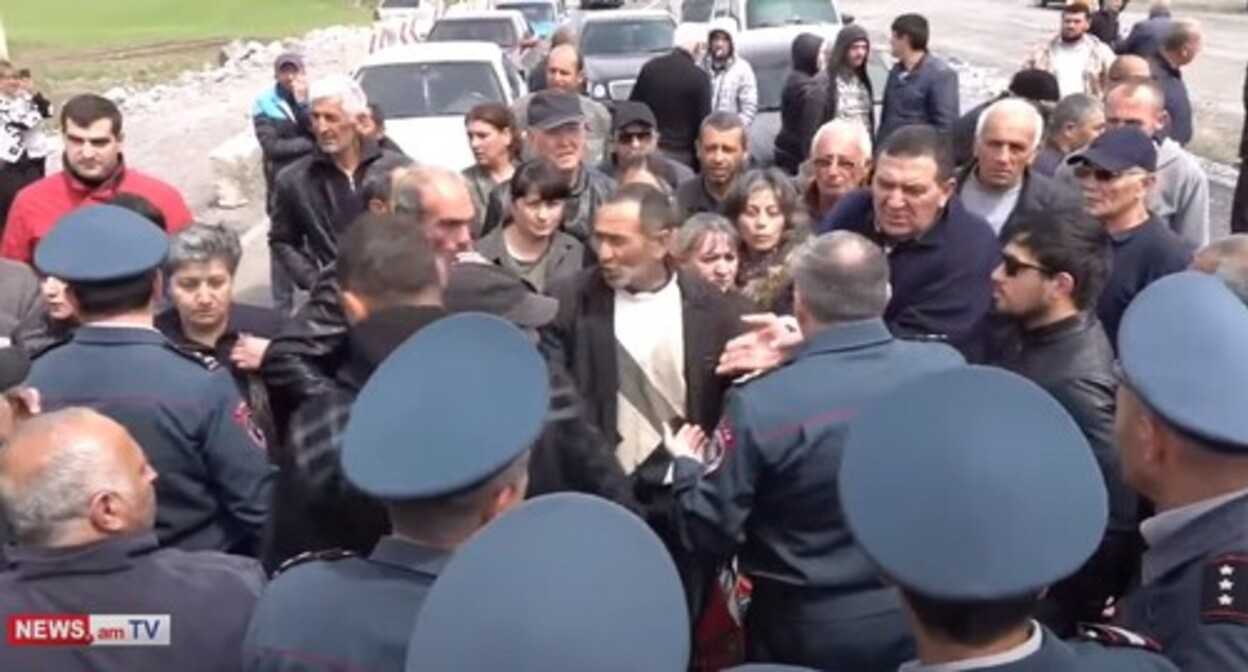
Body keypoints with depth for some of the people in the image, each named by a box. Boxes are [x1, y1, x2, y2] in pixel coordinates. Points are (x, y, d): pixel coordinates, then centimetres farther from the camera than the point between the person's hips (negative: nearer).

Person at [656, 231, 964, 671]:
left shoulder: (759, 404, -24)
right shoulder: (946, 368, -15)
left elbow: (709, 532, -15)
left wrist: (686, 468, 5)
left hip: (808, 631, -3)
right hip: (922, 616, 3)